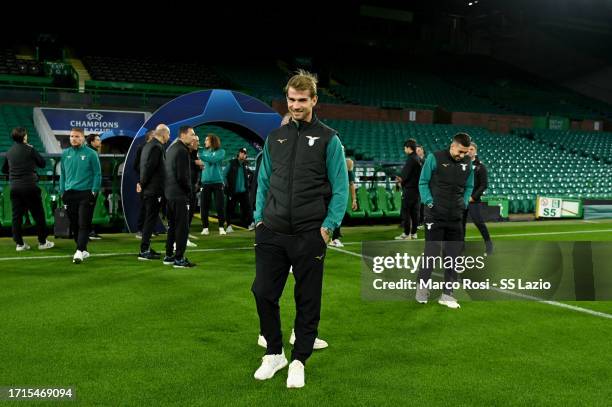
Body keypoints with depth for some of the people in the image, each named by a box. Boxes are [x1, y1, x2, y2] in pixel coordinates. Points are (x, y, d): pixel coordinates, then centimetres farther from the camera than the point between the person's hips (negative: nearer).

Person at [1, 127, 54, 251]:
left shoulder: (9, 152, 8)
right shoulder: (29, 149, -7)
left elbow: (4, 169, 18)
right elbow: (42, 163, -1)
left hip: (14, 187, 5)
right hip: (29, 186, -5)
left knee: (17, 215, 7)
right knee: (38, 214, 4)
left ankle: (19, 243, 9)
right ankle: (42, 242, 8)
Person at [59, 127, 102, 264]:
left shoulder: (91, 154, -4)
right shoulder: (65, 154, 9)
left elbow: (97, 174, -3)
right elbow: (62, 174, 16)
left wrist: (94, 191, -10)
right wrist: (62, 191, 10)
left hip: (85, 193, -5)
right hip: (69, 194, 5)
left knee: (83, 224, -9)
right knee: (74, 224, 8)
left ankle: (79, 251, -11)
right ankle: (83, 250, 19)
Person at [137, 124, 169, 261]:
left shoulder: (148, 145, 13)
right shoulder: (157, 147, -17)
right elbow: (149, 168, -21)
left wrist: (142, 183, 15)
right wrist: (143, 183, -10)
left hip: (148, 189, 10)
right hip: (154, 190, -10)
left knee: (149, 219, 16)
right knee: (151, 219, -4)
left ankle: (146, 248, 24)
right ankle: (144, 251, 0)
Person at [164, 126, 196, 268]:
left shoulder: (171, 148, 15)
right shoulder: (182, 151, -15)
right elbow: (182, 175, -20)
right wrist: (189, 190, -7)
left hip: (170, 193, 10)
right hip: (180, 194, -10)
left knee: (172, 225, 16)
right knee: (182, 227, -4)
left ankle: (169, 256, 22)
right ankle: (179, 259, -2)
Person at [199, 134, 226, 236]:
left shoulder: (221, 152, 1)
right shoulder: (205, 152, 14)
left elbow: (213, 159, -17)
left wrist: (200, 156, -18)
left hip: (217, 181, -3)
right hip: (205, 182, 3)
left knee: (219, 205, -4)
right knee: (204, 205, 0)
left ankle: (221, 227, 4)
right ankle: (205, 227, 8)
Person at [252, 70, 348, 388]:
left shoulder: (328, 139, -1)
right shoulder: (275, 138, 12)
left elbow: (340, 188, -3)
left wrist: (328, 225, -10)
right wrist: (260, 217, 7)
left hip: (309, 235, -4)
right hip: (271, 232, 4)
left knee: (307, 300, 6)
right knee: (263, 292, 5)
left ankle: (299, 361, 23)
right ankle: (274, 353, 26)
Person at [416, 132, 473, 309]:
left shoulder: (467, 162, 7)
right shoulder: (434, 158, -6)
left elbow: (469, 186, 18)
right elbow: (423, 182, -1)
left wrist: (464, 203, 4)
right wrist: (429, 202, -9)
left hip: (456, 217, 4)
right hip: (435, 215, -4)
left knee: (453, 256, 5)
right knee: (431, 253, -3)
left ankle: (447, 294, 15)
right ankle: (422, 287, 18)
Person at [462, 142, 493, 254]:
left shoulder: (480, 166, -3)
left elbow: (484, 185, -7)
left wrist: (473, 197, -13)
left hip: (473, 200, -4)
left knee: (478, 222, -8)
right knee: (461, 222, 8)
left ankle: (488, 242, 8)